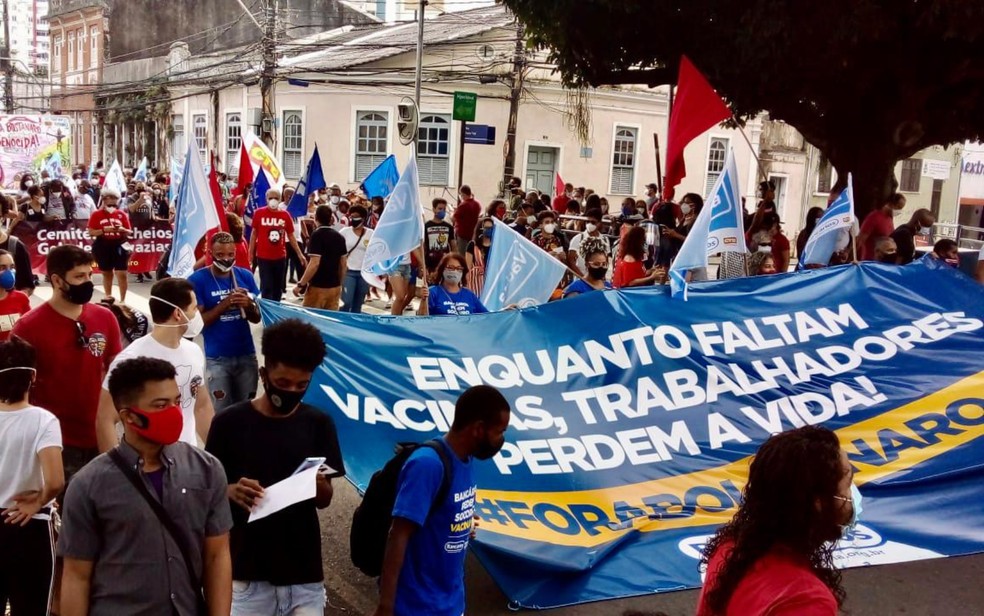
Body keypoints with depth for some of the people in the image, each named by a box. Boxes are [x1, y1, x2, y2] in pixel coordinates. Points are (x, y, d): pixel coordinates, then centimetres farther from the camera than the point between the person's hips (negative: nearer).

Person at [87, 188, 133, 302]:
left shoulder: (122, 215, 5)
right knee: (107, 273, 11)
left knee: (122, 274, -8)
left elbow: (129, 232, 8)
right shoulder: (96, 215, 0)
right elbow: (91, 232, -4)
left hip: (119, 246, 0)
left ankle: (123, 300, -2)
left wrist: (122, 229, -14)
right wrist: (104, 230, -18)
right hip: (103, 247, 0)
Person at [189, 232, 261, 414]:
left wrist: (249, 305, -16)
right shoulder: (197, 280, -7)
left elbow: (256, 318, 6)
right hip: (217, 358, -3)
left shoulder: (245, 276, 2)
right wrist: (225, 304, -22)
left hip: (247, 355, 3)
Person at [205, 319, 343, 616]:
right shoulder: (230, 422, -6)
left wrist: (317, 485, -18)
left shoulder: (319, 424, 0)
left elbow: (325, 500, 4)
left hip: (304, 570, 2)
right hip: (248, 570, -1)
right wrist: (231, 492, -21)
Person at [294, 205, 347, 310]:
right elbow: (343, 265, 11)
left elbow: (314, 263, -21)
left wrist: (301, 284, -15)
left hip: (317, 287, -6)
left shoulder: (317, 235, -12)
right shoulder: (339, 237, 8)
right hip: (335, 287, 6)